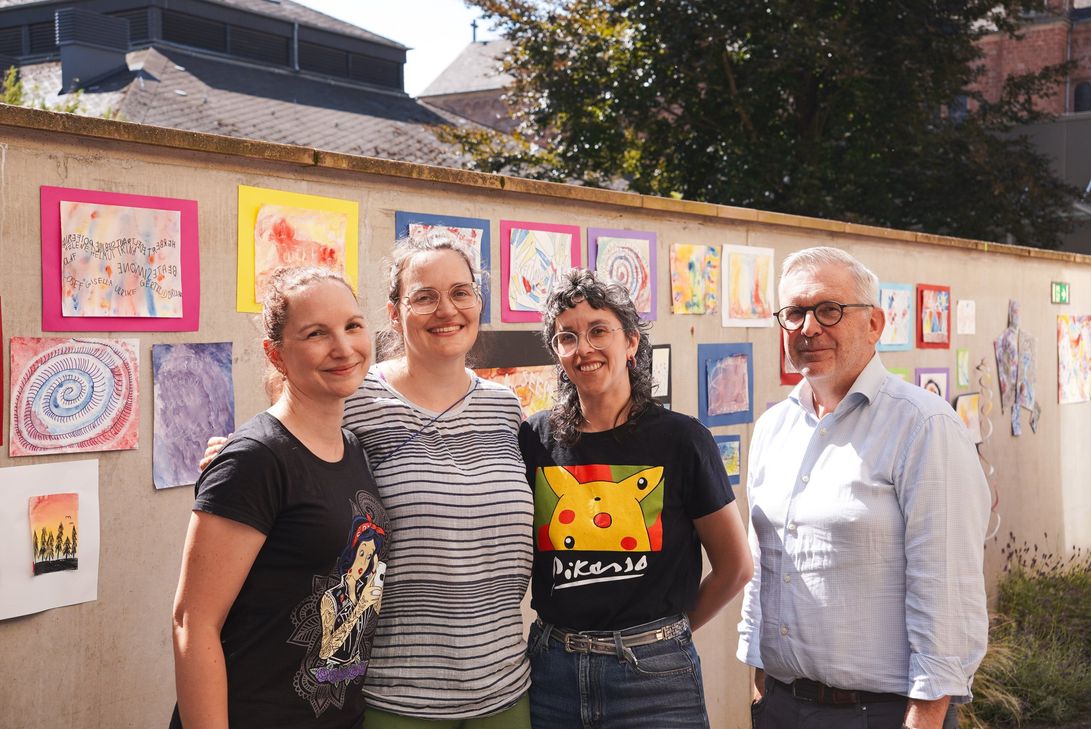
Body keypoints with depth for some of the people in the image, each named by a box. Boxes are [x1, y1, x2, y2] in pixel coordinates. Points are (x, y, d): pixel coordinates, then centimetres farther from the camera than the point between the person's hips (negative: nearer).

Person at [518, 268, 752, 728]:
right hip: (553, 673, 2)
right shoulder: (535, 440, 1)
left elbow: (734, 567, 2)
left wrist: (662, 632, 5)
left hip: (654, 677, -2)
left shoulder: (680, 438, -5)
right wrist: (569, 634, 3)